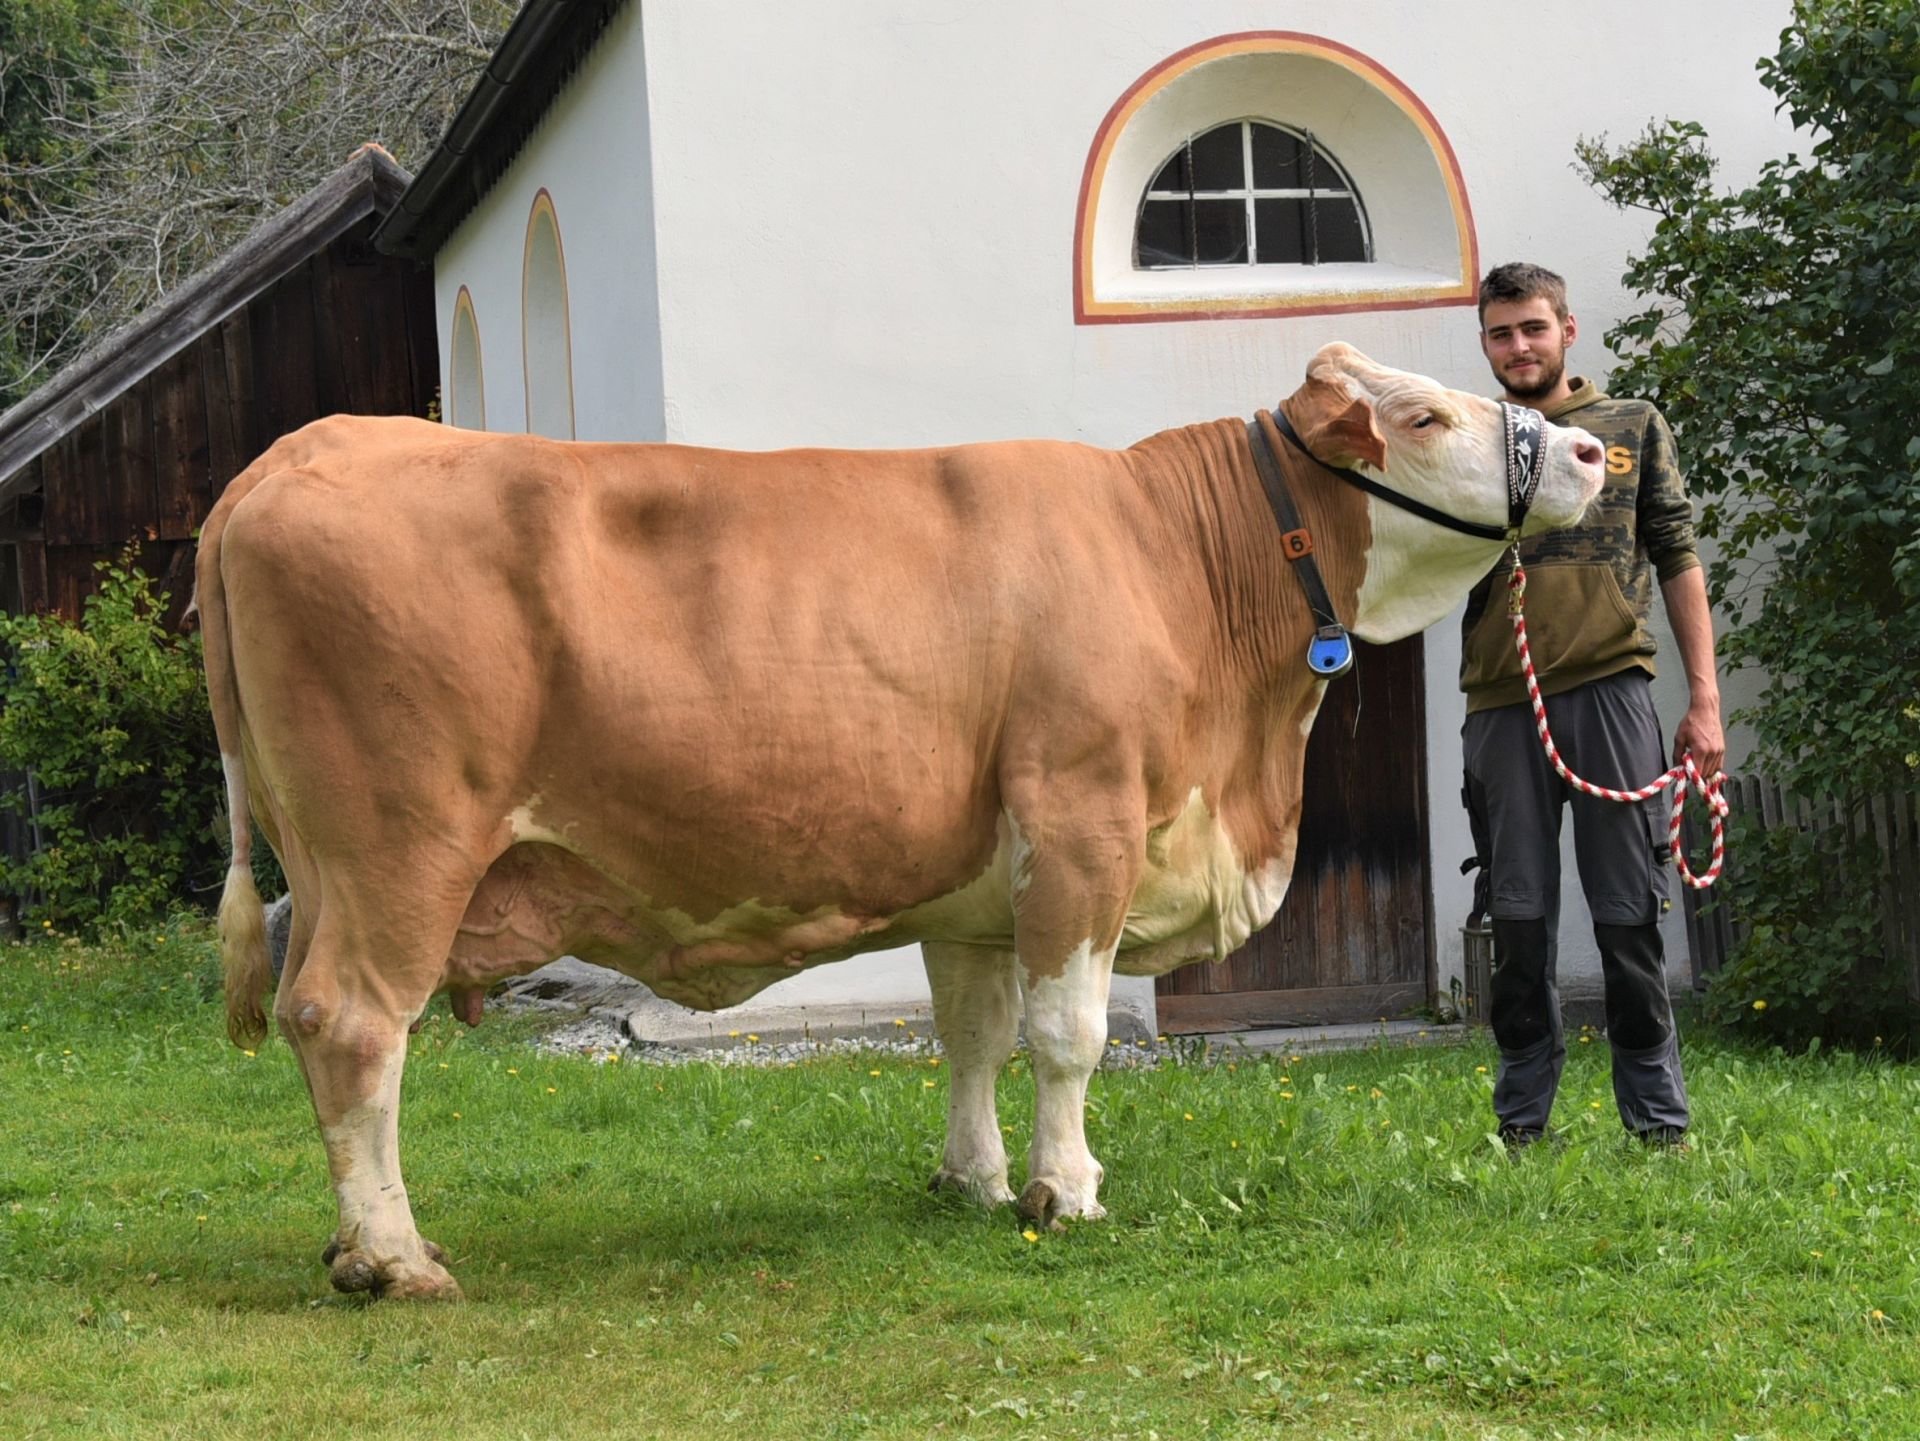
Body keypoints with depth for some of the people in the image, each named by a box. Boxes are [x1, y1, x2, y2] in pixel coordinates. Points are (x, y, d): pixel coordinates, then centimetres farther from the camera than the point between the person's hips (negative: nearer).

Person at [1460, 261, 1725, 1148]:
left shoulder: (1634, 428, 13)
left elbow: (1678, 564, 10)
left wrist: (1704, 697, 3)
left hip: (1609, 693, -1)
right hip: (1501, 707, 1)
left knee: (1629, 912, 0)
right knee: (1518, 917, 3)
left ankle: (1657, 1121, 7)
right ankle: (1522, 1122, 10)